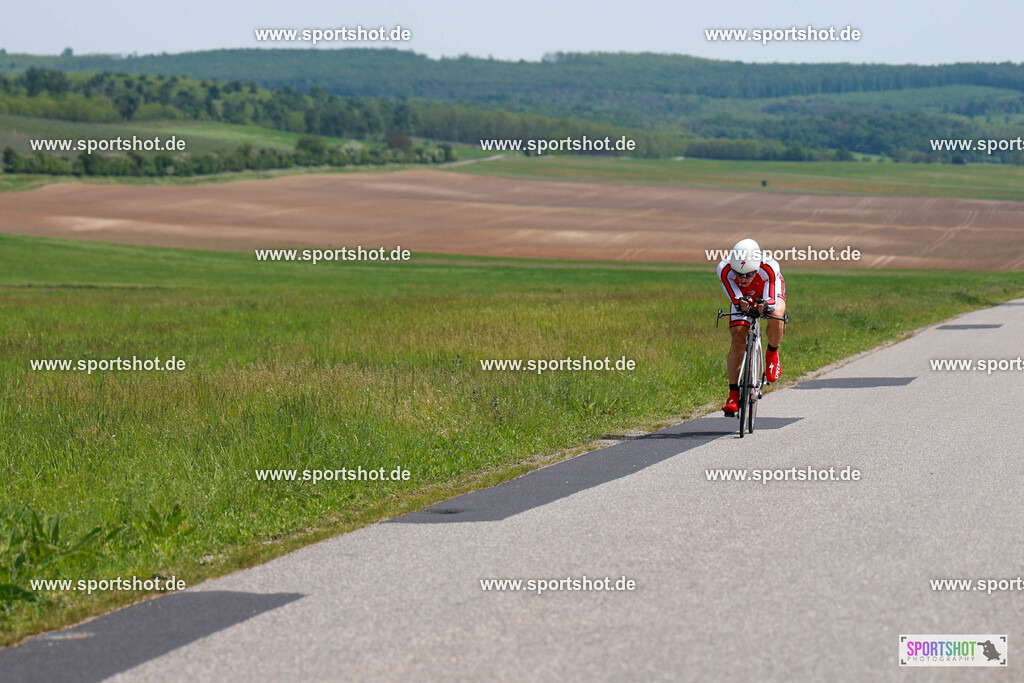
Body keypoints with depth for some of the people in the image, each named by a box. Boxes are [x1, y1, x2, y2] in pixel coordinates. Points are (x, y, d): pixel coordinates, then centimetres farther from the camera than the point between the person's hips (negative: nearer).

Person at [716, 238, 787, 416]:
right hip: (742, 298, 2)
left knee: (775, 317, -35)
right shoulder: (725, 270, -36)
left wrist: (767, 306, -67)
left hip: (769, 295, -2)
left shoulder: (769, 268, -40)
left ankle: (772, 354, -3)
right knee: (738, 337, -17)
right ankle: (733, 394, -13)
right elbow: (734, 297, -38)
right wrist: (740, 303, -61)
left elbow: (771, 300, -44)